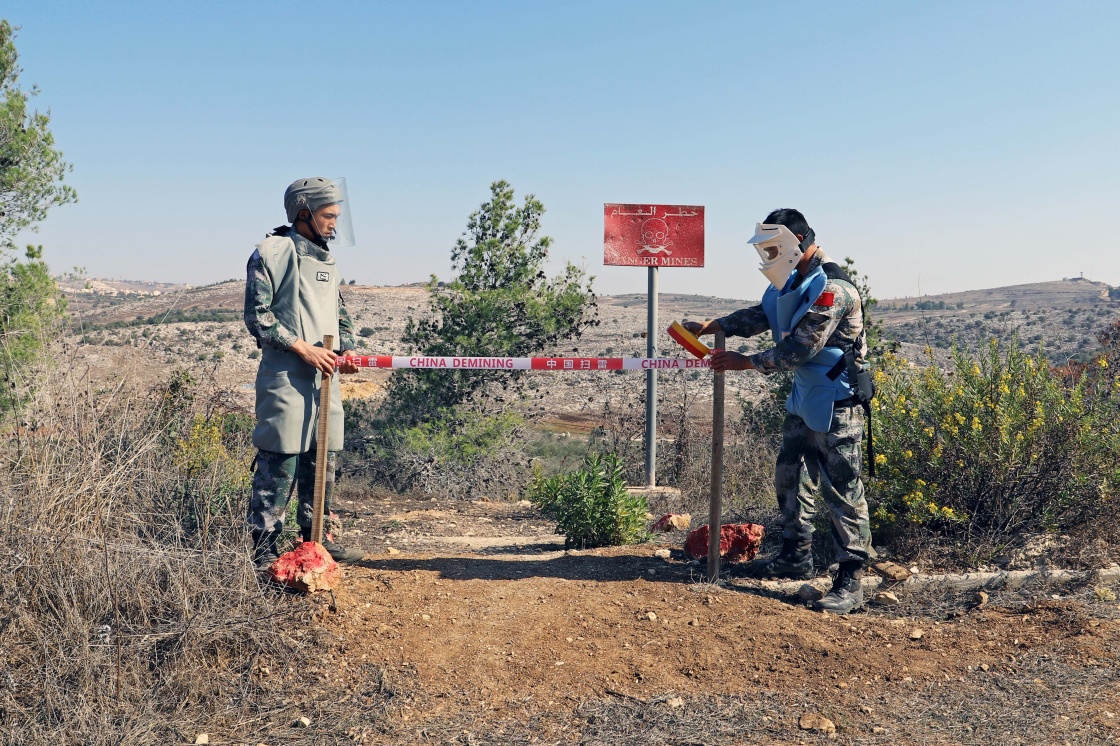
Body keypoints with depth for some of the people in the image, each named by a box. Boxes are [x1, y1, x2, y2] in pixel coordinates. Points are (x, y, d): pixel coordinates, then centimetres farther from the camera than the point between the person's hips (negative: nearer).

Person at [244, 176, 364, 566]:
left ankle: (316, 538, 22)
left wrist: (347, 349, 7)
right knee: (280, 462, -6)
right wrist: (304, 348, -15)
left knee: (323, 461, 11)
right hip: (285, 376, -7)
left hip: (325, 375, 7)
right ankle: (263, 549, 3)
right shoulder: (272, 252, -5)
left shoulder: (327, 260, 19)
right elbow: (257, 316, -10)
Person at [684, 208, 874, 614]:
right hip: (804, 399, 10)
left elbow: (799, 349, -24)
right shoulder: (792, 281, 9)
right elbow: (760, 316, 12)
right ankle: (796, 557, 33)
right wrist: (710, 326, 0)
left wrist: (746, 362, -18)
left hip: (837, 404, -10)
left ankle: (850, 581, 2)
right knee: (790, 478, 18)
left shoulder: (831, 289, -22)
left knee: (843, 490, -5)